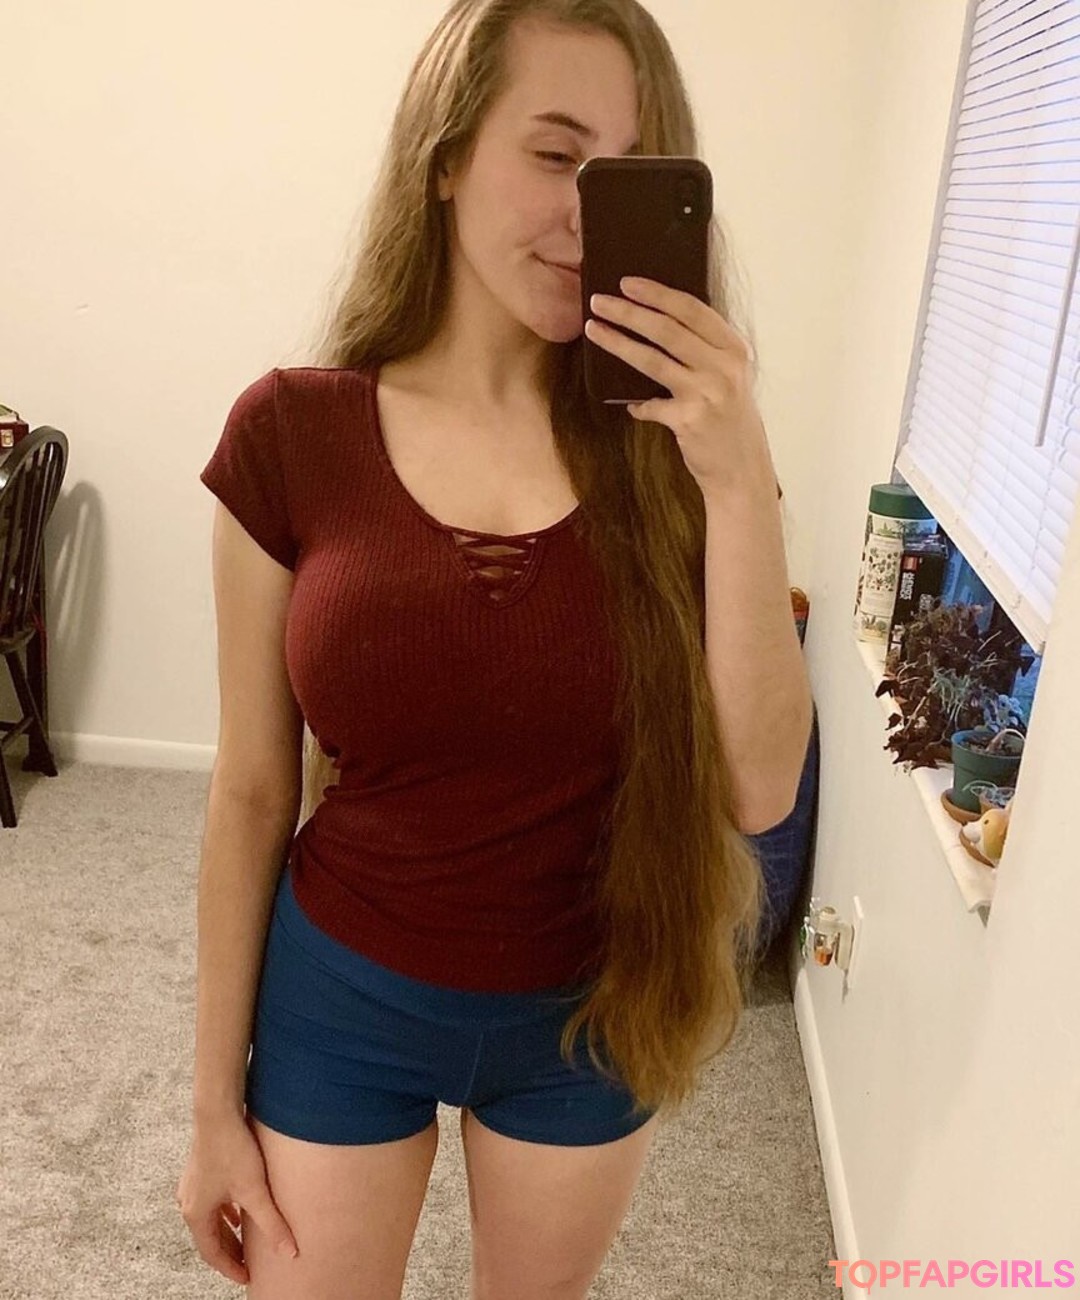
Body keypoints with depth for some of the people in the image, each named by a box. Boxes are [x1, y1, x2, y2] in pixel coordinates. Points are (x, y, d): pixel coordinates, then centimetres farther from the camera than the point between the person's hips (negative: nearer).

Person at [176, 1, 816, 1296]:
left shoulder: (664, 446, -11)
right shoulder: (293, 433, -13)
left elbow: (756, 792, -16)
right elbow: (251, 789, -7)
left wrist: (738, 482, -28)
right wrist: (216, 1101, 0)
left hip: (591, 1011, 2)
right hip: (340, 999, -1)